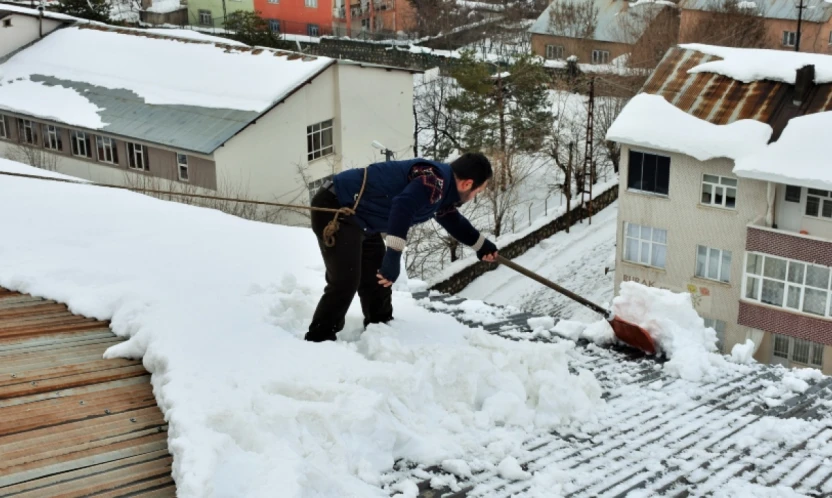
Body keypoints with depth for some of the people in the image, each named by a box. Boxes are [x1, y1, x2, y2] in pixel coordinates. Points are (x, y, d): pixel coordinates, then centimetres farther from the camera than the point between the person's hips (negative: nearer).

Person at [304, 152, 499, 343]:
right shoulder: (435, 180, -23)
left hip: (357, 218, 11)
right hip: (336, 210, -11)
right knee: (346, 281, -16)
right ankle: (318, 341, -7)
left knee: (376, 279, 19)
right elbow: (402, 207, -39)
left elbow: (452, 219, 31)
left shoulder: (441, 189, 10)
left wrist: (481, 244, 36)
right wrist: (393, 257, -42)